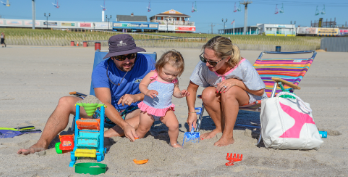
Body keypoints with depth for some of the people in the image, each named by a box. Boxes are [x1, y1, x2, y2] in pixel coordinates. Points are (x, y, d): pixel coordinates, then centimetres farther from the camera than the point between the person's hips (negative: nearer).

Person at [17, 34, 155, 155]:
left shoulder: (146, 63, -13)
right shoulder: (101, 70, -18)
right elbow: (105, 104, -27)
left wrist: (137, 97, -28)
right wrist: (124, 125, -42)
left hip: (131, 113, 0)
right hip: (106, 112, 0)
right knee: (65, 102, -19)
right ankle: (42, 144, -21)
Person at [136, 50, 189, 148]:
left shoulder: (174, 81, -3)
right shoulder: (152, 75, -15)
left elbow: (175, 91, 9)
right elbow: (142, 85, -13)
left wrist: (180, 94, -14)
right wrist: (147, 92, -33)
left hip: (166, 109, 2)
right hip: (149, 107, -2)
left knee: (174, 125, -11)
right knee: (143, 128, 8)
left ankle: (174, 143, 14)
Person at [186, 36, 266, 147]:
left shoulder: (243, 67, -31)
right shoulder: (203, 65, -25)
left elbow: (260, 91, -19)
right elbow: (192, 88, -10)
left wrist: (235, 82, -31)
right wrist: (192, 111, -18)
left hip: (248, 96, -3)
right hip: (222, 99, 3)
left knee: (228, 92, -36)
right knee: (207, 94, -30)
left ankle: (228, 136, -22)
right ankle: (219, 127, -5)